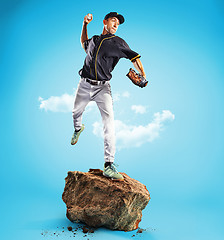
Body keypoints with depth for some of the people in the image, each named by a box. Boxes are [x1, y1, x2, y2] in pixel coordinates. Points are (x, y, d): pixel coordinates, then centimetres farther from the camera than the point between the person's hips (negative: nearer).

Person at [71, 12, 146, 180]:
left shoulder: (117, 42, 4)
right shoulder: (94, 40, 15)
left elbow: (134, 57, -6)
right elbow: (84, 44, 37)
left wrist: (143, 75, -24)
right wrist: (85, 25, 25)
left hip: (103, 87, -4)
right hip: (85, 85, 4)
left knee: (109, 123, -19)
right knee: (76, 113, 19)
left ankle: (109, 165, -21)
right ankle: (78, 128, 58)